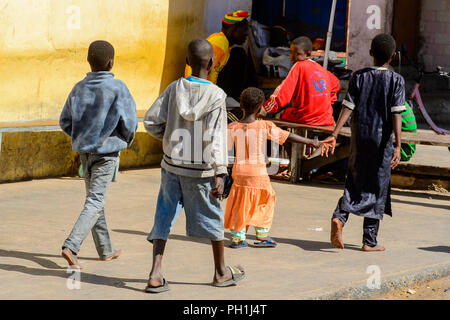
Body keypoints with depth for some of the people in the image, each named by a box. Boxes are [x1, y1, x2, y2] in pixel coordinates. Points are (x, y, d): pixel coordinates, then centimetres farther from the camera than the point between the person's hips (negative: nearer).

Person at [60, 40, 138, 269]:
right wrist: (127, 141, 7)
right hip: (106, 151, -6)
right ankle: (71, 246, -21)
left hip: (84, 150, 6)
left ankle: (105, 250, 27)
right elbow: (130, 123, -13)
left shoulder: (79, 88, 1)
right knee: (95, 202, -6)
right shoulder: (117, 88, -13)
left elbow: (65, 122, 5)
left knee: (95, 198, 17)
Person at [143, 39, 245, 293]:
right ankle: (221, 272, 28)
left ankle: (156, 273, -6)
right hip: (200, 170, -3)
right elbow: (216, 137, -18)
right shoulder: (216, 95, -13)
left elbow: (151, 122, -1)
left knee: (165, 216, 7)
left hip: (172, 165, 3)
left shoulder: (174, 89, -2)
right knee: (213, 217, 14)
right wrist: (220, 174, -17)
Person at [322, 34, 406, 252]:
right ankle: (369, 241, 8)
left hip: (359, 136, 2)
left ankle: (340, 217, -12)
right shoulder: (396, 81, -5)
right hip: (382, 139, -2)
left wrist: (334, 135, -8)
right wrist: (398, 146, -15)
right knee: (377, 188, 6)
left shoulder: (359, 77, 2)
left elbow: (348, 108, -6)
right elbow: (396, 115, -12)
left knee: (354, 182, 15)